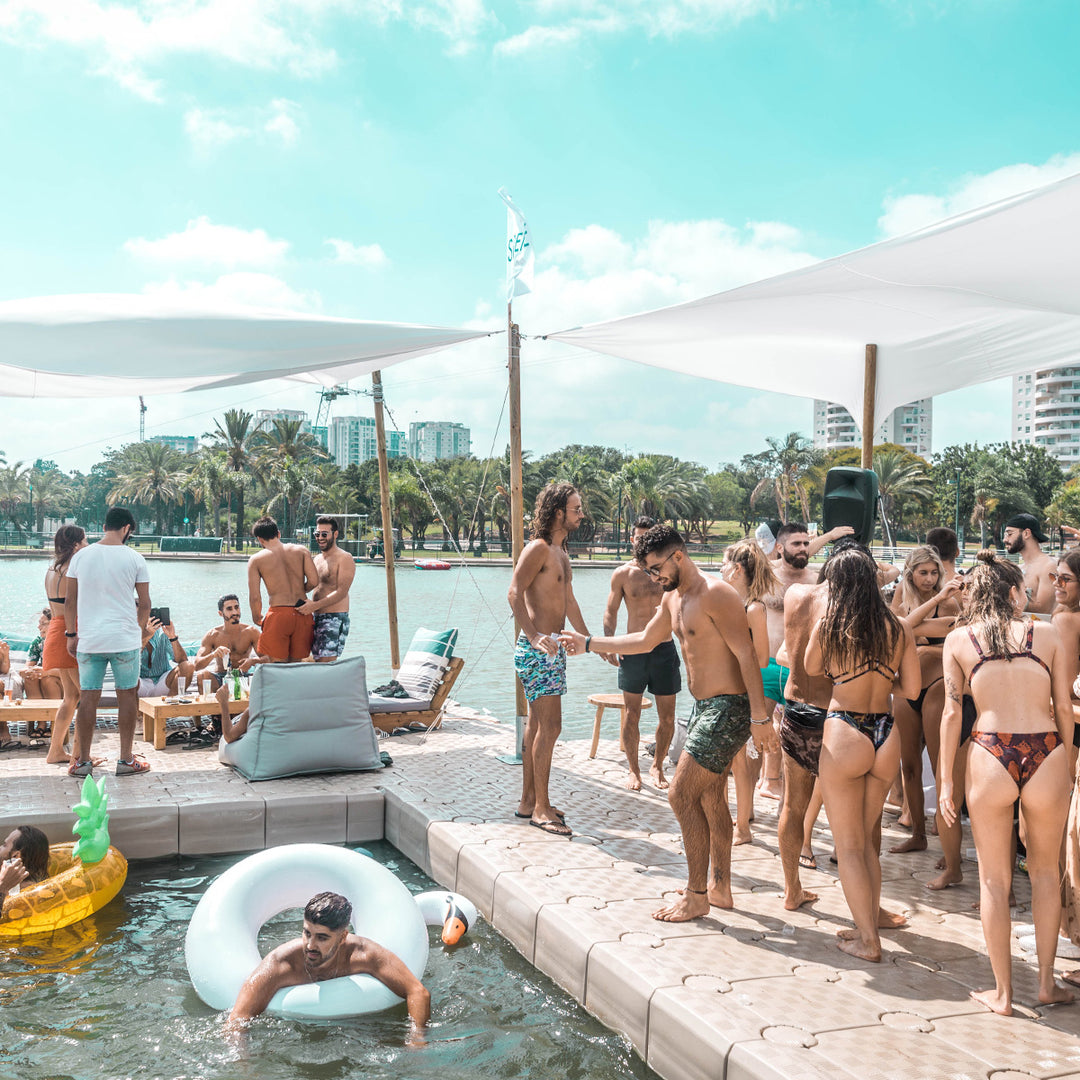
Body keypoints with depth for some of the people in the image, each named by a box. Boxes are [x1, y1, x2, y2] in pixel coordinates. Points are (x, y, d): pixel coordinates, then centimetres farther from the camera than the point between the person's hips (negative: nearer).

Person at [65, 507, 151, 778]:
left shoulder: (81, 556, 2)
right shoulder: (134, 559, -3)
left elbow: (70, 601, 6)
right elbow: (144, 605, 1)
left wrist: (71, 634, 14)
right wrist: (139, 630, 17)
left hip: (88, 640, 2)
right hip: (125, 639, -2)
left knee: (88, 698, 7)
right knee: (127, 696, 7)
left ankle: (83, 761, 12)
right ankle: (125, 760, 12)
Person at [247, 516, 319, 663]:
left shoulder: (256, 560, 3)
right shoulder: (301, 550, 7)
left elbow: (254, 597, -1)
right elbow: (314, 581, 0)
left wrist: (257, 619, 16)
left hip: (278, 614, -3)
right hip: (303, 614, 3)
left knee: (277, 664, 4)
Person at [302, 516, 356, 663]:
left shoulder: (344, 558, -8)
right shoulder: (317, 559, 18)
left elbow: (342, 592, -17)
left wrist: (315, 606, -24)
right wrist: (307, 608, 9)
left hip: (335, 618, -8)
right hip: (316, 618, 8)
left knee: (327, 664, -16)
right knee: (318, 662, 7)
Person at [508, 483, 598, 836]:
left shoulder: (561, 552, 18)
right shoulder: (538, 548, -12)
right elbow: (515, 592, -22)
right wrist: (534, 636, -32)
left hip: (551, 648, 10)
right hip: (536, 649, -10)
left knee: (537, 725, 13)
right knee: (550, 727, -10)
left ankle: (528, 800, 21)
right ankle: (541, 808, -3)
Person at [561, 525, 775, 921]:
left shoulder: (714, 594, -18)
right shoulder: (673, 597, 12)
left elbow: (747, 655, -21)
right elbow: (646, 640, 27)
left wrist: (760, 716, -23)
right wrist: (588, 644, 27)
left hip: (727, 709, -10)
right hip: (704, 707, 10)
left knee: (681, 794, -8)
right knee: (711, 799, 15)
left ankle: (695, 897, 2)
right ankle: (720, 887, 27)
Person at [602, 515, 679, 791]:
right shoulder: (622, 574, 1)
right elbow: (611, 611, 6)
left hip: (664, 649, 1)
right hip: (633, 649, -1)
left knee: (667, 717, 5)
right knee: (632, 714, 4)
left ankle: (657, 766, 24)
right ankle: (633, 770, 19)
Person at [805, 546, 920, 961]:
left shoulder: (828, 627, -8)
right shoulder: (898, 629, 0)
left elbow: (811, 669, 9)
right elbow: (911, 689, 3)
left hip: (844, 735, -4)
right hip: (886, 737, 4)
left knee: (849, 846, 8)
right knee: (867, 840, 21)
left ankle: (867, 940, 10)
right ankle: (870, 926, 26)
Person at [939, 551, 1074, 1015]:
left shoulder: (959, 639, 6)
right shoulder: (1047, 633, 7)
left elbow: (953, 713, 3)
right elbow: (1064, 707, 7)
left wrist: (946, 782, 8)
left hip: (990, 756, -1)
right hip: (1046, 754, 1)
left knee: (994, 880, 12)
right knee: (1045, 872, 21)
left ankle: (1002, 993, 18)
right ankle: (1046, 982, 26)